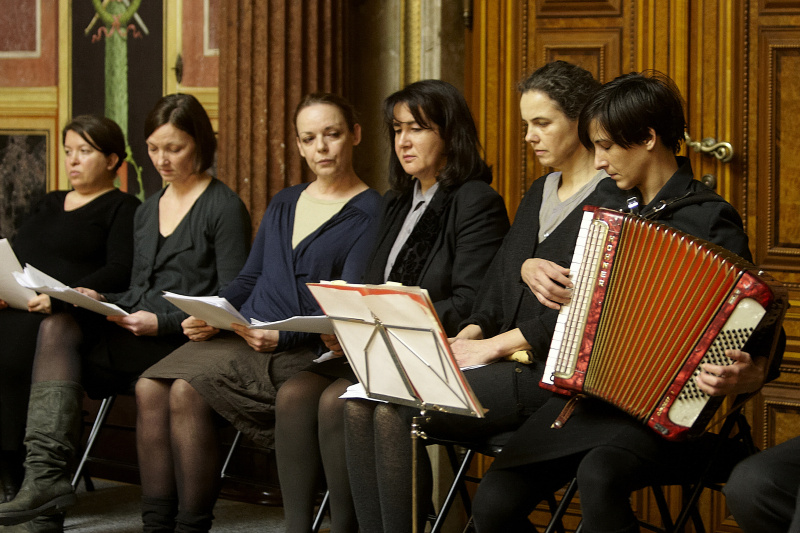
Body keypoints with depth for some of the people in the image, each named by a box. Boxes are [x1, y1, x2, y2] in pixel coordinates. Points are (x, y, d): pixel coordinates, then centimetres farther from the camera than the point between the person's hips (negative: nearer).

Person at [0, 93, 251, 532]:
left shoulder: (223, 207, -1)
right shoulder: (146, 212, 23)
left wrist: (161, 322, -18)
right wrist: (101, 301, 2)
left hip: (185, 338, -6)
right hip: (136, 331, 7)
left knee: (59, 334, -25)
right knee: (57, 326, -24)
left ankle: (47, 473, -24)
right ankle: (45, 475, -34)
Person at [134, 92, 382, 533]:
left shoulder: (370, 214, 0)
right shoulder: (283, 204, 23)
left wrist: (282, 336, -21)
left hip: (302, 349, -7)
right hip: (240, 334, 7)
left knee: (188, 390, -28)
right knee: (149, 387, -20)